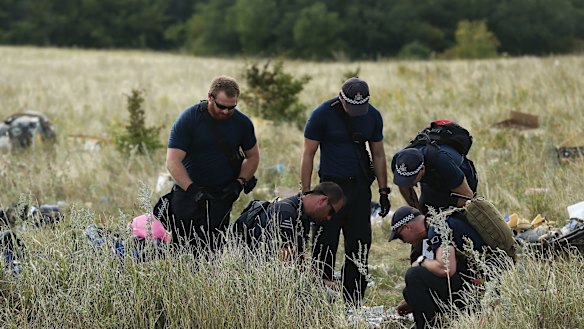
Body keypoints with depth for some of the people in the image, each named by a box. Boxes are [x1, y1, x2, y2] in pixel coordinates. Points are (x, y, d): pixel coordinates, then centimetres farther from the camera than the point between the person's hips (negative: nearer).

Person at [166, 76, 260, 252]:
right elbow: (173, 162, -13)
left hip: (222, 196, 1)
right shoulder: (187, 119, -9)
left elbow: (253, 156, 15)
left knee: (212, 249, -10)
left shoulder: (242, 123, 1)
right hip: (187, 193, -1)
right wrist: (193, 190, -24)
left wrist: (239, 183, -2)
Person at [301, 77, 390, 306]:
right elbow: (308, 155, -5)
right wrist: (306, 193, -8)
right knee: (325, 246, -5)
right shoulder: (323, 114, -9)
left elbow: (378, 155, 13)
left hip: (360, 188, 4)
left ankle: (354, 304, 12)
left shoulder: (373, 116, 3)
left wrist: (384, 191, 11)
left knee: (359, 247, 5)